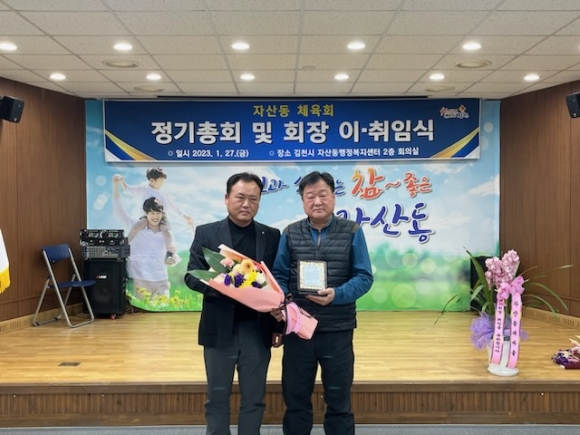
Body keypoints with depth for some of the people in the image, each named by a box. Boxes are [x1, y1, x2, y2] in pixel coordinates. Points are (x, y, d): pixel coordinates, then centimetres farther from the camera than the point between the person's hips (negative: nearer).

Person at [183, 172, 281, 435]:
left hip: (257, 330, 1)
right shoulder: (206, 233, 0)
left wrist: (279, 326, 1)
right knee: (217, 398, 12)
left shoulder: (272, 236, 3)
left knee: (254, 398, 11)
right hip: (219, 330, 0)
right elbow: (191, 276, -3)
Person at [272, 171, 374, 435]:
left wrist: (337, 295, -21)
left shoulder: (352, 232, -1)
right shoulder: (290, 234, 4)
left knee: (338, 401, 12)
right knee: (295, 399, 13)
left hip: (338, 330, -1)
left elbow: (364, 277, -5)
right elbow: (279, 275, 3)